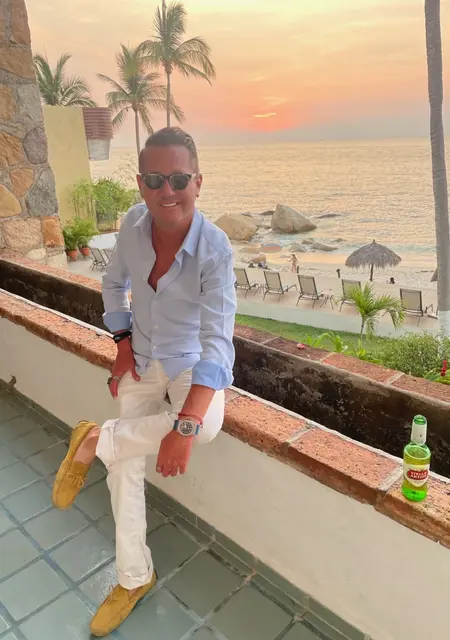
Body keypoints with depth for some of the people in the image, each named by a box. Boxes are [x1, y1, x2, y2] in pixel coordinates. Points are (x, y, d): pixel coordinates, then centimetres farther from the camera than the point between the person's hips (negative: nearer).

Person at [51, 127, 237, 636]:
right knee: (126, 464, 0)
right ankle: (134, 578, 22)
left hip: (192, 360, -3)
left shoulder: (214, 248, -27)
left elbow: (217, 341, -34)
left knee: (207, 425, -34)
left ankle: (93, 441, -10)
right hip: (142, 357, 3)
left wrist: (184, 425, -42)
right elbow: (114, 283, 7)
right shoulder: (133, 223, -13)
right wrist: (122, 344, -2)